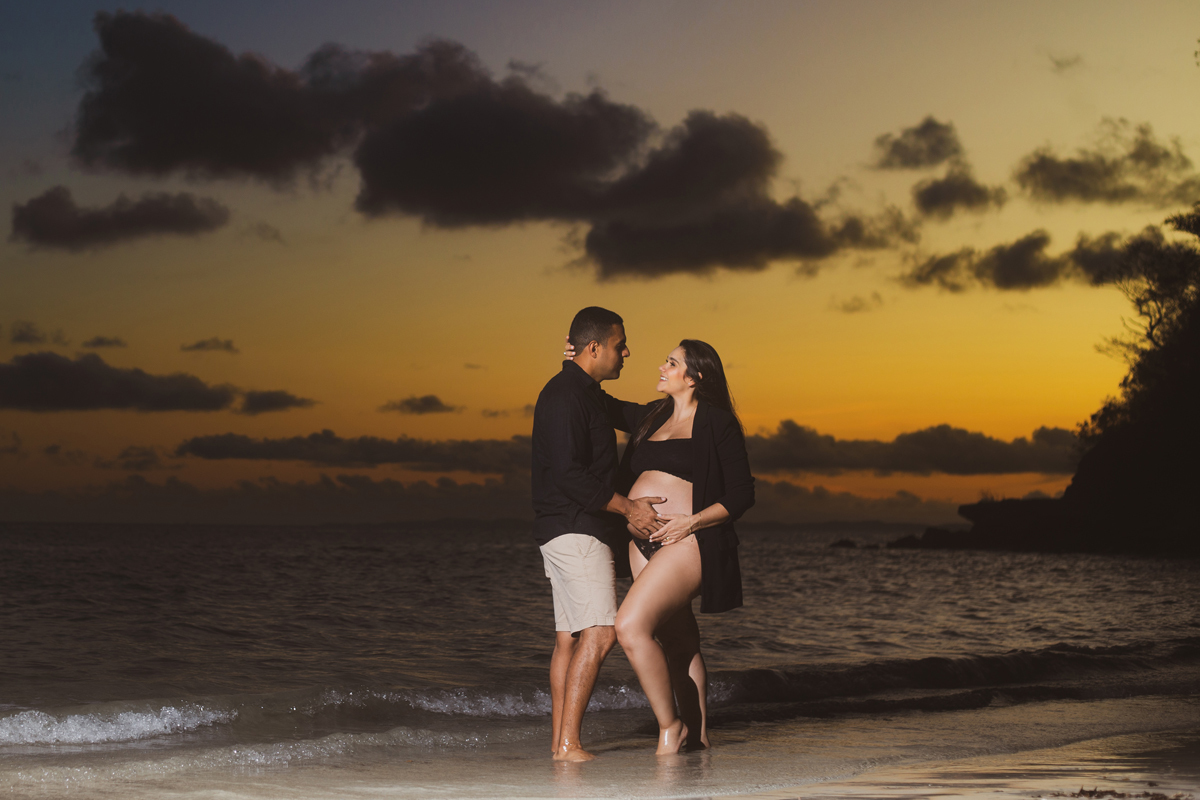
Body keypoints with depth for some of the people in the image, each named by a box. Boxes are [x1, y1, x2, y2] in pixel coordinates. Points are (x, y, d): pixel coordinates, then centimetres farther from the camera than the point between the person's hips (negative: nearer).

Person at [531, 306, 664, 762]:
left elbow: (628, 415, 37)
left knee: (570, 636, 8)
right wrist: (627, 508, -15)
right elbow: (570, 475, -21)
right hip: (574, 529, -11)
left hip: (575, 531, 11)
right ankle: (568, 743, -17)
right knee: (600, 631, -15)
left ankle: (560, 740, 10)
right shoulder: (564, 396, -15)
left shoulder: (588, 395, 18)